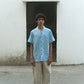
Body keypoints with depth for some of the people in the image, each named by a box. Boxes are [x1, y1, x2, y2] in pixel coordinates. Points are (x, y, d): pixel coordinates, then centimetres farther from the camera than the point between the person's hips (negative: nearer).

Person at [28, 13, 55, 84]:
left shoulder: (48, 31, 3)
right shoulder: (33, 32, 4)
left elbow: (50, 45, 5)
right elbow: (31, 46, 6)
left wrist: (50, 57, -2)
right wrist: (31, 58, -1)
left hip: (46, 58, 0)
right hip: (36, 58, 0)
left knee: (47, 74, 3)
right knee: (37, 76, 4)